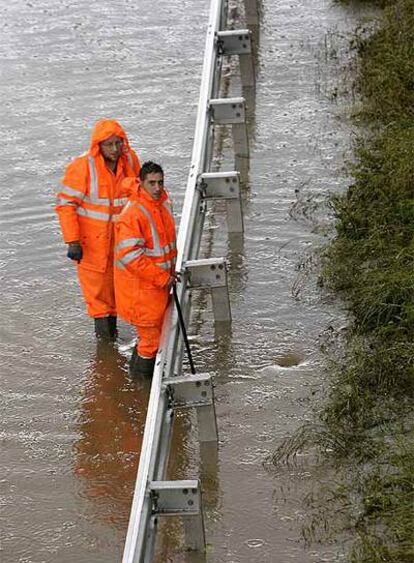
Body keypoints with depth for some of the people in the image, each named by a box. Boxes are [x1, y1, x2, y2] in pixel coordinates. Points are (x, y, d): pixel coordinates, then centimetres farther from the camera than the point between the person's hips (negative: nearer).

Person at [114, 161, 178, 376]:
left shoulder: (164, 203, 2)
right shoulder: (132, 214, -26)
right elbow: (130, 257, -27)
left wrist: (170, 270, 14)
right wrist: (162, 278, -22)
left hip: (160, 281, 9)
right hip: (140, 288, -9)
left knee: (158, 329, 21)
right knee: (151, 336, 2)